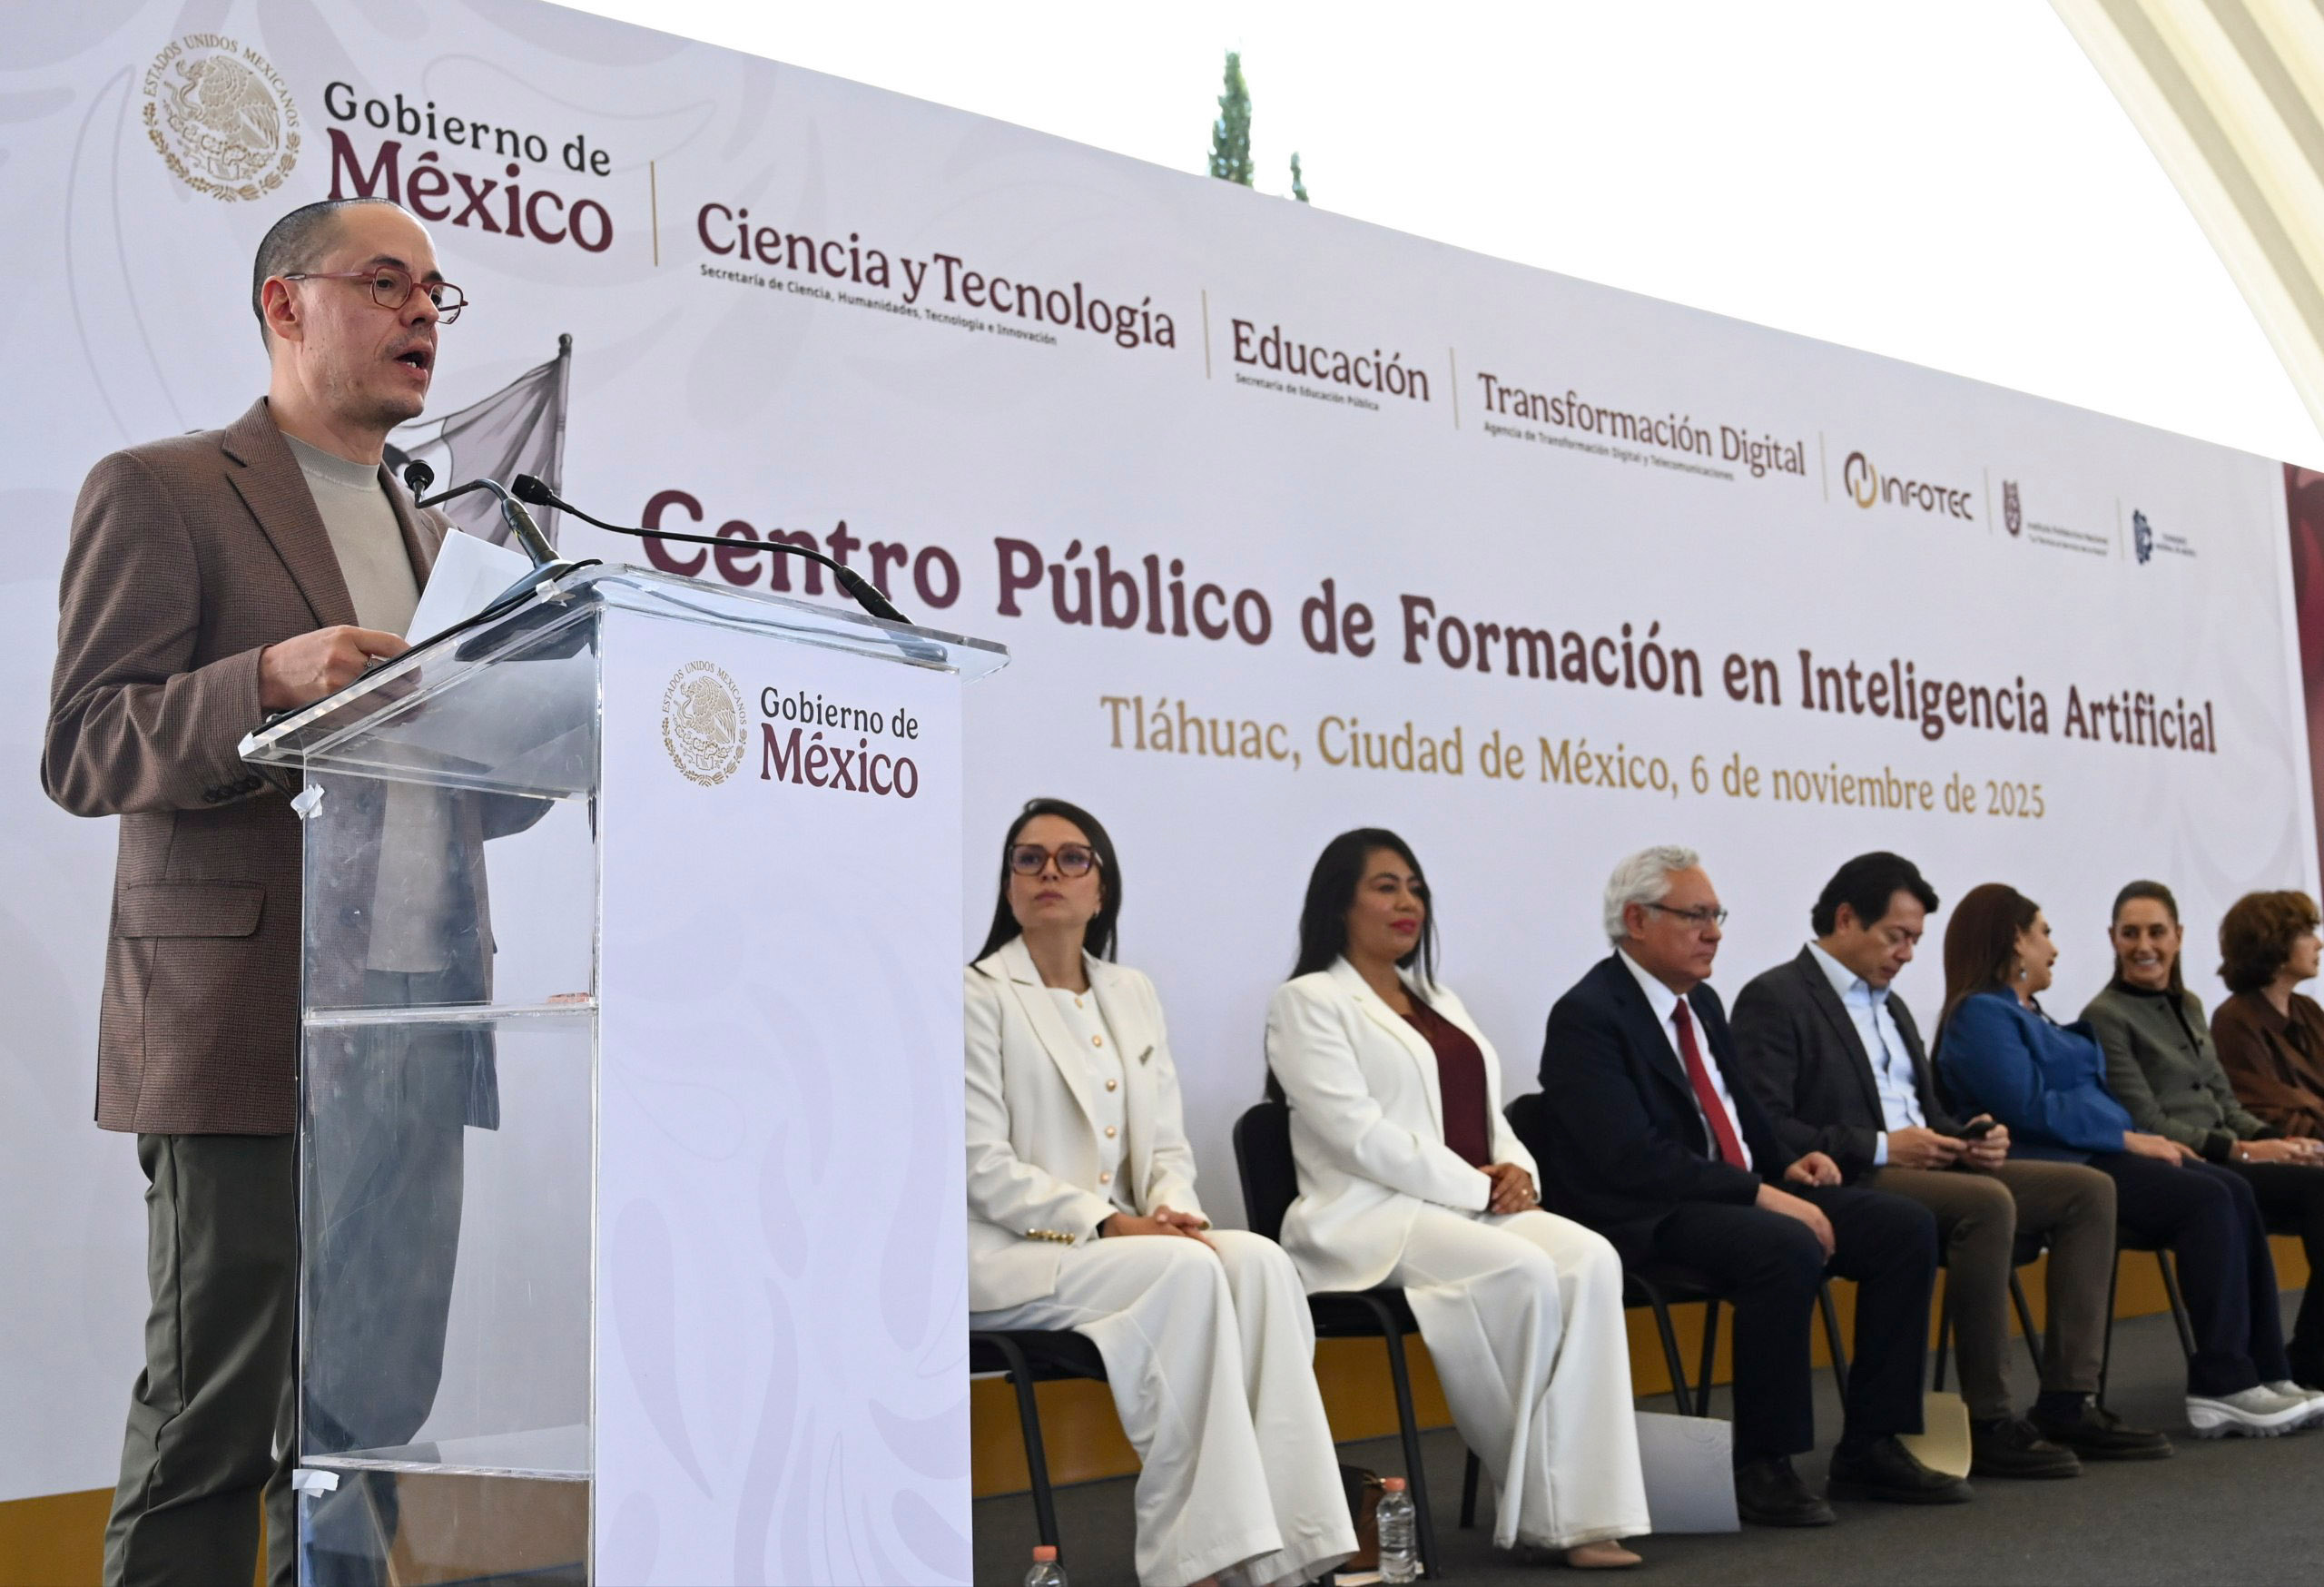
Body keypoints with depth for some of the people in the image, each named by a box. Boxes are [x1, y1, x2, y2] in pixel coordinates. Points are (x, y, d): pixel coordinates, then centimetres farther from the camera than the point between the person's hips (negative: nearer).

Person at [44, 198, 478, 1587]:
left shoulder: (435, 531, 22)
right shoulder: (159, 493, 2)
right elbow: (82, 753, -6)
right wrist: (271, 679, -22)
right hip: (245, 1026, -6)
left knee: (381, 1412, 7)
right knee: (215, 1416, -4)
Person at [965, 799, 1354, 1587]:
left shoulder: (1132, 994, 17)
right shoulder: (982, 995, -2)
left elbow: (1166, 1141, 15)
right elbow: (984, 1167, -10)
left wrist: (1171, 1209, -8)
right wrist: (1105, 1224, -20)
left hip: (1124, 1241, 6)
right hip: (1010, 1256, -5)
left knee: (1259, 1260, -23)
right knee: (1187, 1272, -31)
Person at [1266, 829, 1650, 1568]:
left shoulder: (1439, 1002, 24)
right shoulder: (1309, 1002, 0)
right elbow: (1360, 1135, -12)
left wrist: (1515, 1172, -2)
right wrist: (1477, 1185, -15)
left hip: (1475, 1207, 7)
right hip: (1371, 1218, -7)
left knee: (1589, 1260, -24)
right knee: (1525, 1273, -32)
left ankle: (1586, 1507, -28)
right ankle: (1544, 1508, -16)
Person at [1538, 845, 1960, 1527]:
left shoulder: (1702, 1002, 15)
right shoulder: (1586, 1016, -13)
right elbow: (1632, 1158, -22)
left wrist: (1788, 1164, 3)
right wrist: (1763, 1195, -24)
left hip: (1741, 1195, 9)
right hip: (1649, 1217, -9)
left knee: (1906, 1227, -4)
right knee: (1788, 1249, -35)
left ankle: (1870, 1447, 1)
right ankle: (1761, 1466, -19)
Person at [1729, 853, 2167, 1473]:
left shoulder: (1890, 1005, 24)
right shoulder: (1774, 1000, -5)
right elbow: (1764, 1130, -16)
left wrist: (1971, 1138, 3)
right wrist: (1880, 1147, -20)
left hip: (1923, 1166, 9)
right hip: (1847, 1183, -9)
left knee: (2087, 1189, -4)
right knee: (1989, 1202, -33)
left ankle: (2067, 1404, -9)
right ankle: (1986, 1422, -25)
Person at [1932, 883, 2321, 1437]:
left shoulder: (2026, 1013, 26)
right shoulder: (1982, 1015, -5)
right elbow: (2030, 1108, -17)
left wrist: (2148, 1140, 6)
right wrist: (2130, 1139, -13)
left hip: (2092, 1156, 9)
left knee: (2233, 1192, -10)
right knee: (2208, 1200, -22)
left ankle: (2264, 1373, -15)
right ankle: (2222, 1386, -22)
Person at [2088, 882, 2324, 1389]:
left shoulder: (2189, 1006, 18)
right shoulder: (2105, 1017, -5)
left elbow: (2225, 1102, 17)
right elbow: (2147, 1123, -11)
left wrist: (2279, 1140, -3)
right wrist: (2240, 1150, -19)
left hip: (2218, 1160, 7)